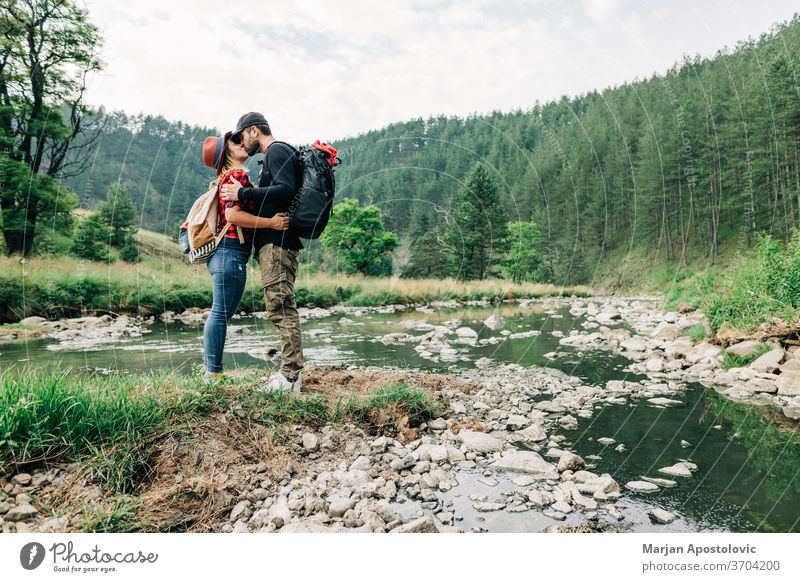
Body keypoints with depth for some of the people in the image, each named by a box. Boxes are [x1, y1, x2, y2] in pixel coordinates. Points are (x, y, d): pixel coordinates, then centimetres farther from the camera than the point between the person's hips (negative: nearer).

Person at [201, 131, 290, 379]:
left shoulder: (226, 176, 22)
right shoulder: (238, 175, -9)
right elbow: (233, 215, -21)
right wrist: (271, 223, -21)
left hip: (223, 252, 10)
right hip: (231, 251, -10)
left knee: (219, 313, 13)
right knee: (222, 313, -6)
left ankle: (210, 371, 20)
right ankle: (214, 373, 1)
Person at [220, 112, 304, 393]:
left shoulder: (277, 151, -4)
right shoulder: (275, 155, 27)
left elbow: (286, 191, -21)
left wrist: (243, 194, -16)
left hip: (277, 242, -11)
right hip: (275, 242, 11)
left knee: (280, 307, -12)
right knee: (283, 307, 9)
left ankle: (290, 376, -10)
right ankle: (290, 370, 14)